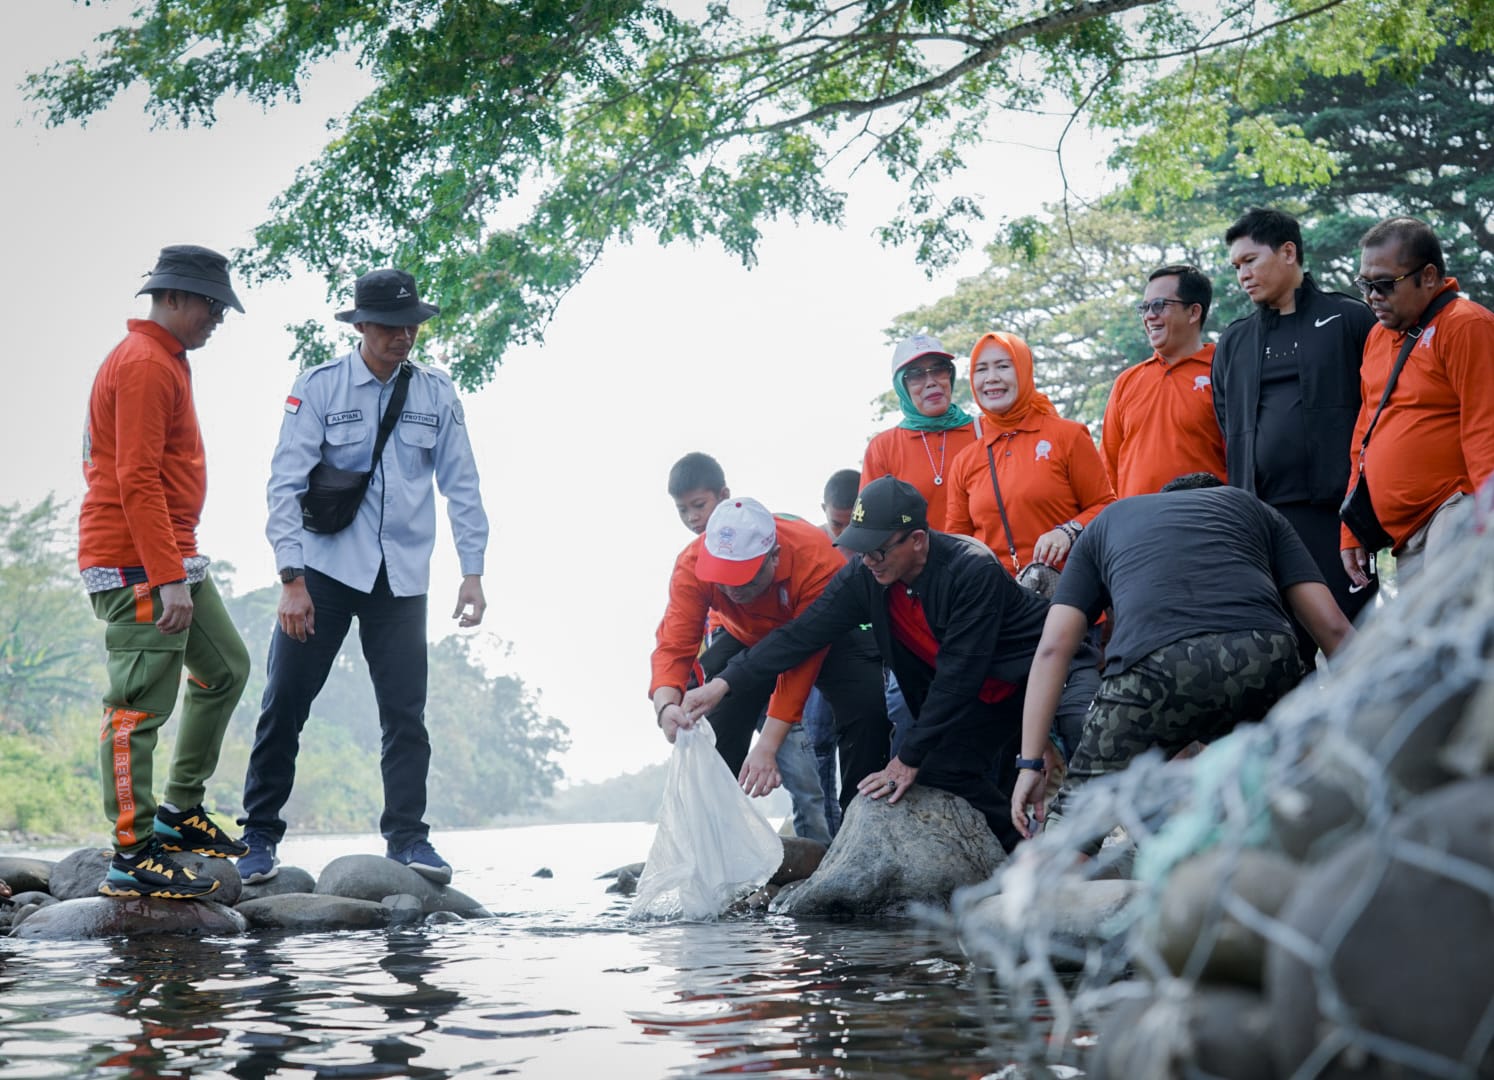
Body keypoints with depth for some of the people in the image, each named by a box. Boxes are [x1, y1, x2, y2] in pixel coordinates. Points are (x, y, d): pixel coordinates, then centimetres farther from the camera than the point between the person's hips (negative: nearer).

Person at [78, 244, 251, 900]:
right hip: (137, 567, -11)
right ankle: (132, 860, -5)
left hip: (175, 560, 11)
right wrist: (168, 579, -24)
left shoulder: (165, 363, 19)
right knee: (140, 706, -8)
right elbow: (137, 481, -21)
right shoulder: (143, 364, -14)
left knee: (226, 669, 17)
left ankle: (179, 811, 24)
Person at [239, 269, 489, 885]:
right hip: (325, 570, -2)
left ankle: (407, 838, 10)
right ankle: (259, 837, 10)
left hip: (401, 577, 2)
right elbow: (286, 484, -6)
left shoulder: (437, 395, 6)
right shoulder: (318, 388, -2)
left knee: (405, 711, 1)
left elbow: (461, 487, 9)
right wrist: (292, 579, -14)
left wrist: (472, 572, 1)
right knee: (285, 703, -2)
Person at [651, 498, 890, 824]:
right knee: (715, 725, -14)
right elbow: (674, 645, -35)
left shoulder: (816, 560, -39)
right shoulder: (692, 564, -31)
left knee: (867, 708, -24)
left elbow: (801, 659, -36)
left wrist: (768, 746, -40)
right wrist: (666, 705, -57)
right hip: (745, 639, 3)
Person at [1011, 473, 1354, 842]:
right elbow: (1333, 627, 25)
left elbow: (1053, 647, 21)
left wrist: (1030, 764, 19)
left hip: (1155, 663, -2)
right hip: (1267, 665, 2)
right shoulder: (1250, 505, 36)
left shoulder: (1105, 522, 35)